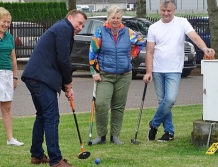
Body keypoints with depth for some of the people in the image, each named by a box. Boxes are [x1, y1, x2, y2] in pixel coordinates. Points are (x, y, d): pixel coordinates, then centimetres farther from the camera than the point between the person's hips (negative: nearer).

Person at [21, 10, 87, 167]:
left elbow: (58, 60, 26)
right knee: (52, 117, -9)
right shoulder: (64, 29, -5)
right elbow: (63, 59, -12)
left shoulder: (60, 29, 26)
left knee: (43, 115, 19)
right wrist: (68, 82, 2)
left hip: (35, 76, 10)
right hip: (41, 77, -10)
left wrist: (66, 86, 19)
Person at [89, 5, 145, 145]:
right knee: (101, 104, -16)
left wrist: (131, 55, 12)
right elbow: (93, 53, -1)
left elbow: (140, 43, 19)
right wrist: (95, 72, -5)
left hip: (124, 76, 3)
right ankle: (101, 135, -3)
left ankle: (115, 135, 17)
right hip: (105, 76, -2)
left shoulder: (128, 32, 2)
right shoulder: (100, 32, -4)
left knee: (119, 107, 7)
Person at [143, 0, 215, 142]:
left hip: (174, 71, -3)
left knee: (170, 100, -16)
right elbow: (150, 52, 5)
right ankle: (169, 131, 16)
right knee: (163, 101, 7)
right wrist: (148, 72, -3)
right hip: (157, 71, 3)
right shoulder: (154, 28, 4)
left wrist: (205, 48, -35)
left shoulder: (182, 23, -2)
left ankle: (154, 124, 5)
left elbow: (194, 37, -15)